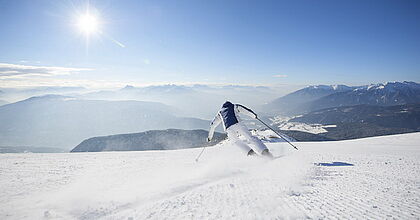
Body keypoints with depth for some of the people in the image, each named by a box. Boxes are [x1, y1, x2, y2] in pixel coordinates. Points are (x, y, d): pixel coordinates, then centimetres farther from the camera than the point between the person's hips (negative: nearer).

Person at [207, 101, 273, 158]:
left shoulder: (220, 112, 35)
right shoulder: (234, 106, 30)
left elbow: (213, 124, 33)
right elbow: (245, 110, 12)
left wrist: (210, 136, 38)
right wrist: (254, 115, 10)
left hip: (229, 129, 2)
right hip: (238, 124, -1)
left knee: (236, 141, 24)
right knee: (250, 138, -2)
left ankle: (250, 152, 6)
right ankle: (264, 151, -21)